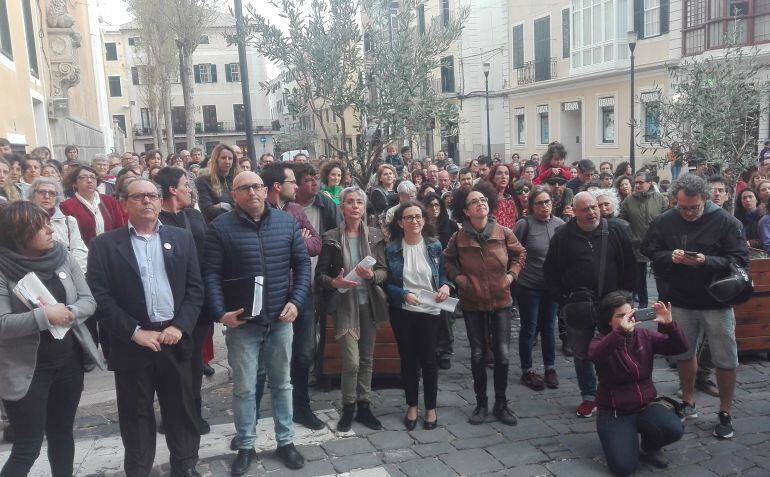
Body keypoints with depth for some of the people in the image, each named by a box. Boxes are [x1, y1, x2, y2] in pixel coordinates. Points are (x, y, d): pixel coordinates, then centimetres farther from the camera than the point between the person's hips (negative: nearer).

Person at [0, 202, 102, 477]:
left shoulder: (62, 256, 0)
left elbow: (88, 301, -1)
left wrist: (68, 313, -19)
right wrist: (44, 316, -28)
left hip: (69, 360, 5)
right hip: (27, 369, -4)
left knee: (62, 433, 19)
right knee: (28, 447, 4)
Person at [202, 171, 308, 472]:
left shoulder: (287, 222, 2)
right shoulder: (221, 227, -6)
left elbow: (302, 264, 5)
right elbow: (211, 274, -7)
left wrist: (296, 302, -5)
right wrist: (221, 313, -17)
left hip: (280, 319, 3)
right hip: (242, 321, -3)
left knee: (282, 383, 15)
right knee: (244, 388, 7)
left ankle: (285, 442, 30)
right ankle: (246, 446, 25)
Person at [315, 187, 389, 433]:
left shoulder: (375, 236, 4)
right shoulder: (331, 237, -3)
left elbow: (384, 271, 5)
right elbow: (320, 274, -1)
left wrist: (372, 275, -17)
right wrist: (334, 282, -21)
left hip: (369, 303, 3)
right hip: (344, 304, -3)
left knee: (367, 359, 9)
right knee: (351, 361, -8)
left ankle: (364, 406, 23)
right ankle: (348, 408, 12)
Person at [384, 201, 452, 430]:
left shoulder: (434, 246, 0)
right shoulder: (391, 249, -3)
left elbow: (444, 274, 6)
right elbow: (388, 283, -3)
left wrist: (446, 286, -15)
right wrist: (404, 294, -20)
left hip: (430, 311, 0)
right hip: (402, 311, 0)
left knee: (428, 359, 5)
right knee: (408, 359, 11)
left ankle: (431, 408, 22)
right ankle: (412, 406, 27)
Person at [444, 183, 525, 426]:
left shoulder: (504, 233, -8)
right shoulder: (459, 238, -9)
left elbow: (519, 254, 9)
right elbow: (448, 260, 9)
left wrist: (512, 274, -4)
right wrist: (459, 278, -5)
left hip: (501, 301, 0)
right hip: (472, 303, 0)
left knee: (502, 354, 2)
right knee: (477, 354, 9)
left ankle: (501, 403, 21)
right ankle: (481, 403, 25)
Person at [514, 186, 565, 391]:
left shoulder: (559, 224, -1)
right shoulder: (524, 224, -13)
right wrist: (516, 272, -5)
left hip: (552, 285, 4)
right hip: (528, 286, -4)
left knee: (548, 328, 15)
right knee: (529, 329, 7)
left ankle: (550, 368, 28)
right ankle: (527, 371, 20)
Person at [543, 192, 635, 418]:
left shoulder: (615, 231, 1)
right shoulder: (563, 236, -2)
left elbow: (629, 266, 5)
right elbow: (550, 271, 3)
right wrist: (563, 300, -4)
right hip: (577, 307, 0)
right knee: (582, 353, 10)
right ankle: (588, 397, 25)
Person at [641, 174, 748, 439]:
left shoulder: (726, 221, -13)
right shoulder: (666, 221, -4)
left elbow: (740, 260, -15)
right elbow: (649, 251, 0)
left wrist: (706, 261, -30)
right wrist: (669, 256, -20)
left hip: (716, 302, -3)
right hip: (681, 300, 3)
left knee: (725, 360, 5)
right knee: (684, 354, 17)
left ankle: (725, 414, 22)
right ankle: (688, 403, 35)